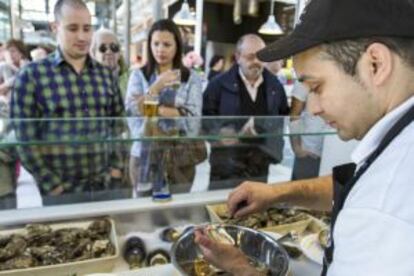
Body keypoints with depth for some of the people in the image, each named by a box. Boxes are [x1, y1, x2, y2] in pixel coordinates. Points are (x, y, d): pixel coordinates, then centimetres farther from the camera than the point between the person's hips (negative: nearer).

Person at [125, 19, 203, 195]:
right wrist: (156, 87, -16)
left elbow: (193, 118, -9)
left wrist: (155, 109, -11)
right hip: (144, 156, 1)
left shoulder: (191, 78, 2)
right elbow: (130, 111, -8)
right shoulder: (138, 75, 4)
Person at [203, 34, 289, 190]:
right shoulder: (219, 84, 0)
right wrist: (219, 133, -16)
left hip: (261, 170, 4)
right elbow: (204, 117, 0)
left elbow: (285, 118, 22)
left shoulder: (275, 86, 12)